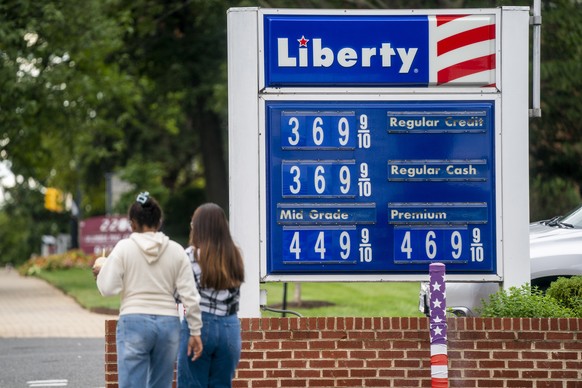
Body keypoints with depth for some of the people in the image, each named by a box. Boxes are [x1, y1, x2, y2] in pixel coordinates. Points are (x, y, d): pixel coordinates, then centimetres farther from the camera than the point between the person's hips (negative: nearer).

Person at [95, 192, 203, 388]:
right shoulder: (176, 250, 5)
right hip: (168, 323, 3)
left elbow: (108, 288, -6)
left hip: (134, 322, -3)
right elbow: (190, 295, 3)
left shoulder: (124, 248, -3)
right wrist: (195, 331, 7)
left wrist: (101, 271, 15)